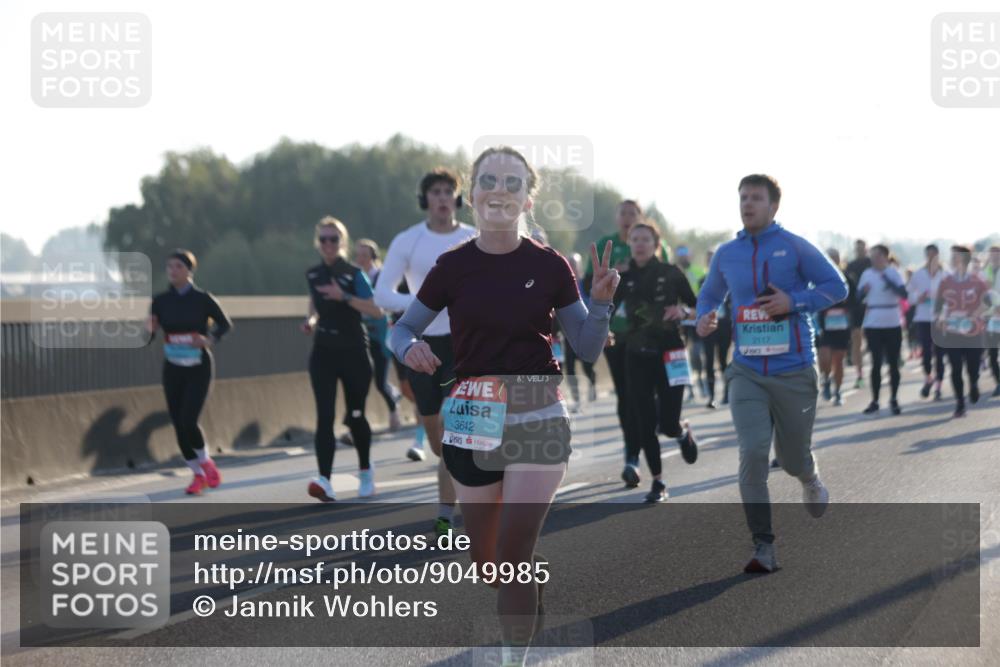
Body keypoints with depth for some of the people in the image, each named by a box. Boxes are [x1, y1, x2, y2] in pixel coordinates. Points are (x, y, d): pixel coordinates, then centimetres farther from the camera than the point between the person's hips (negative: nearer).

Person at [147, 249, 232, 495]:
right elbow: (148, 339, -2)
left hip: (198, 369, -3)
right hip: (172, 370, 3)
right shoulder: (160, 301, -2)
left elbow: (225, 324, 4)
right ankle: (198, 475, 21)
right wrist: (149, 329, -25)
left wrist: (210, 340, -15)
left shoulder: (202, 299, -8)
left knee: (188, 421, -15)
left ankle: (206, 461, 14)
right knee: (178, 425, 3)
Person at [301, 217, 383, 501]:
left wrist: (344, 297, -24)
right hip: (323, 352, 3)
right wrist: (311, 321, 5)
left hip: (353, 352, -3)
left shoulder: (354, 274, -7)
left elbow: (376, 310, -15)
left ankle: (365, 472, 31)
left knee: (355, 416, 8)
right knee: (325, 416, -12)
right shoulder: (312, 274, 7)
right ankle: (324, 481, -22)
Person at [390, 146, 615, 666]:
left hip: (538, 417, -2)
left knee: (512, 554, -13)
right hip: (472, 421, 2)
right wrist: (411, 347, -15)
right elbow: (401, 329, 7)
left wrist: (601, 302, -15)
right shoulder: (453, 266, -1)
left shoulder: (549, 266, -2)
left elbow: (588, 350, 3)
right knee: (485, 561, 12)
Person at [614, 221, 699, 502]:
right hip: (638, 355, 2)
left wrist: (683, 312, -15)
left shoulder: (671, 274, 0)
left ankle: (683, 432, 34)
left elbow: (698, 306, 5)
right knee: (645, 423, -4)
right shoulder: (624, 278, 4)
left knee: (669, 423, -4)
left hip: (670, 353, -2)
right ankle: (658, 483, 8)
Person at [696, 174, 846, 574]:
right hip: (747, 372, 2)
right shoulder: (726, 254, 7)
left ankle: (811, 483, 50)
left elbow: (837, 287, -2)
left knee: (792, 458, 10)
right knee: (753, 453, -16)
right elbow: (708, 295, 23)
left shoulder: (794, 247, -3)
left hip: (794, 372, -2)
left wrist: (793, 302, -16)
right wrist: (703, 319, 0)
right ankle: (763, 549, -13)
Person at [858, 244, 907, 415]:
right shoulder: (867, 274, 4)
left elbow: (904, 294, -18)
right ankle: (874, 400, 6)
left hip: (893, 324, -2)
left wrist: (886, 278, -23)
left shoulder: (893, 273, -4)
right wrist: (863, 291, -12)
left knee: (893, 363, 4)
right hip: (872, 324, 2)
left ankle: (893, 400, 13)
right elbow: (858, 297, 9)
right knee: (876, 363, 3)